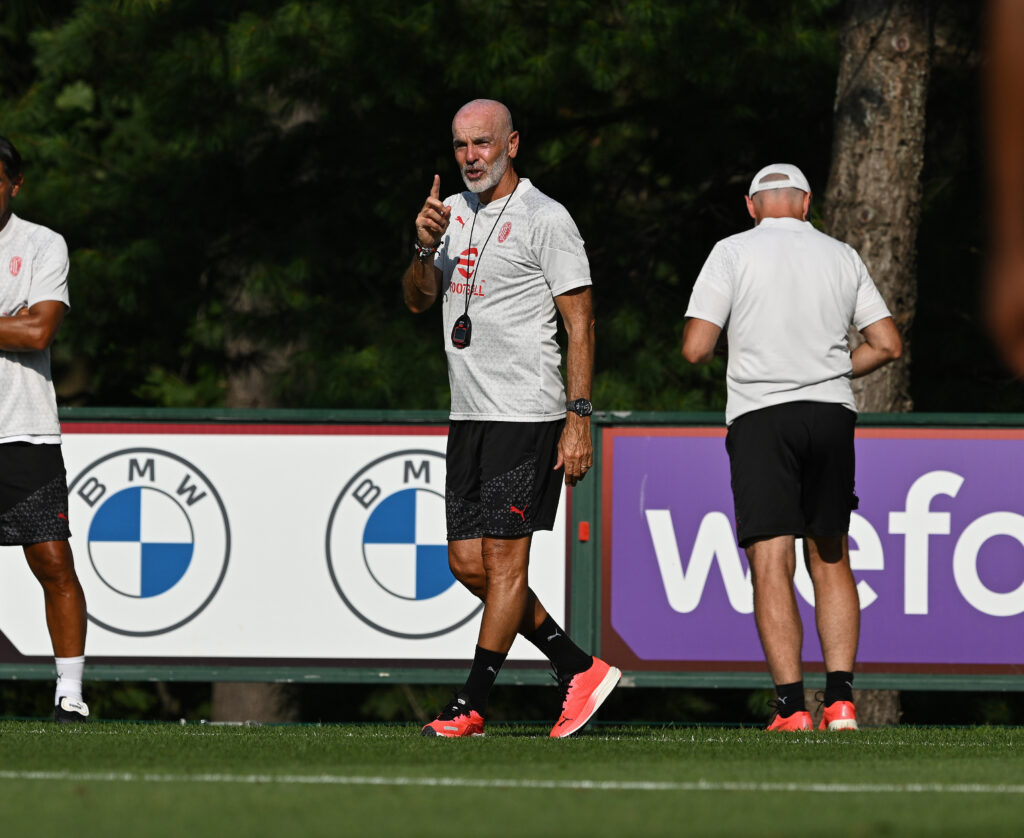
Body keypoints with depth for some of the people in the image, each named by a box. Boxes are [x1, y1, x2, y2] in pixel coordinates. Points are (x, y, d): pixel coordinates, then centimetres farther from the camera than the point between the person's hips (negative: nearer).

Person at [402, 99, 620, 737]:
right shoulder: (454, 212, 15)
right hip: (468, 415, 8)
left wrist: (578, 418, -16)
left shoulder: (545, 219, -7)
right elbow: (418, 300, 14)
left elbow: (580, 322, -9)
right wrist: (426, 248, -7)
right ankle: (580, 671, 14)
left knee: (504, 558, -6)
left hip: (526, 415, -8)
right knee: (468, 563, 5)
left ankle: (471, 707, -4)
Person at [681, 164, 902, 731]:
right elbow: (888, 345, 10)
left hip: (760, 415, -3)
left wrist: (711, 351, 18)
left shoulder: (733, 253, 2)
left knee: (771, 563, -6)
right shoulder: (842, 257, 12)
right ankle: (840, 700, 3)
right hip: (831, 411, 3)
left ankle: (791, 705, -16)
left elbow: (695, 348, -5)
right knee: (831, 561, 13)